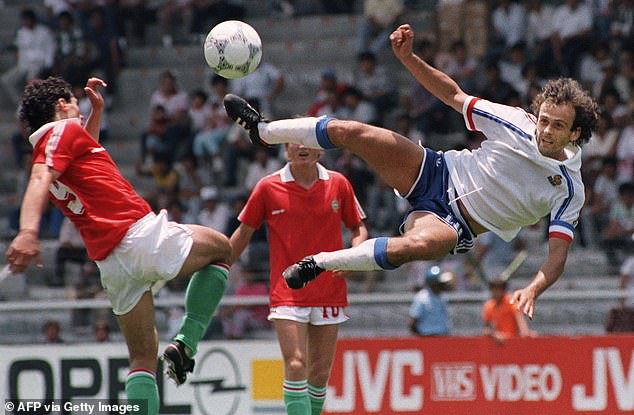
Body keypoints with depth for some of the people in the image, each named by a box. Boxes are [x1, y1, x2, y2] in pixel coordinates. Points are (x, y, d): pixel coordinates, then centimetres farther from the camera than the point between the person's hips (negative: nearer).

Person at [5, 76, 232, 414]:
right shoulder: (64, 129, -1)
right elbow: (40, 180, -20)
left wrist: (96, 111, 43)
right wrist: (28, 231, -34)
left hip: (111, 265, 7)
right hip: (142, 235, -7)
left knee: (143, 358, 12)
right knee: (221, 248, 17)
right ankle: (186, 342, 3)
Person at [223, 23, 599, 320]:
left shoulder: (569, 190, -14)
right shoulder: (517, 123, -7)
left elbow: (558, 256, -16)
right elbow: (454, 96, 4)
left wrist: (533, 290, -37)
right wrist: (408, 58, -6)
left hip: (453, 226, -4)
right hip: (441, 173, 4)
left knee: (415, 246, -41)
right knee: (348, 131, -10)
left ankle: (318, 264, -20)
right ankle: (262, 130, 18)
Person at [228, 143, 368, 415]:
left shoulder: (338, 184, 4)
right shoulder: (268, 187, -1)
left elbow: (358, 229, 13)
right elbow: (244, 233, 10)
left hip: (329, 292, 2)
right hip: (287, 293, -2)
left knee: (320, 371, 6)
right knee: (296, 366, -16)